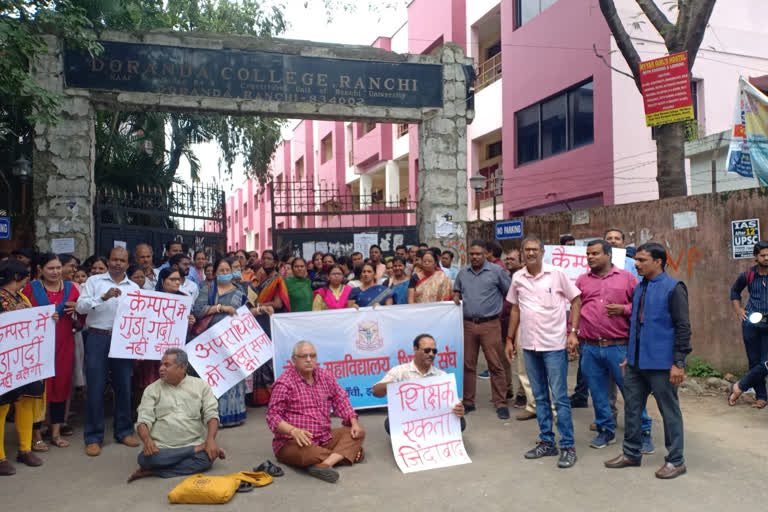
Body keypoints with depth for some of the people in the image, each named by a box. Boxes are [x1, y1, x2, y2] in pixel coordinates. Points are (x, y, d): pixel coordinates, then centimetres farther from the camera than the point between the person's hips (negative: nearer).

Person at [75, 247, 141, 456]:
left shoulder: (134, 287, 10)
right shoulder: (94, 281, 4)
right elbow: (80, 306, -7)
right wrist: (104, 297, -21)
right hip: (97, 339, -2)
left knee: (123, 386, 9)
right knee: (96, 388, 1)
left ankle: (123, 431, 23)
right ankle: (93, 437, 12)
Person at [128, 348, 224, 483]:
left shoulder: (200, 386, 8)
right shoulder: (152, 390, 9)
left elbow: (211, 414, 1)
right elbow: (144, 420, 0)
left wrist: (211, 440, -17)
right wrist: (147, 440, -22)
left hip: (194, 443, -1)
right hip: (161, 448, 1)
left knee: (207, 458, -32)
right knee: (145, 458, -33)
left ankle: (153, 472, -19)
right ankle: (199, 449, -17)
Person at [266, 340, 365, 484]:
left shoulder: (324, 375, 8)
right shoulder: (284, 383, -9)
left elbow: (340, 399, 12)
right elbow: (273, 415, -13)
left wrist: (354, 423, -4)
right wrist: (294, 431, -31)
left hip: (324, 438, 7)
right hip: (292, 442, -7)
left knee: (358, 433, -11)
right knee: (306, 453, -40)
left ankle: (325, 464, -31)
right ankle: (348, 453, -16)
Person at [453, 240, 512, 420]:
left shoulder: (496, 271, -2)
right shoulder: (462, 273, 10)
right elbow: (456, 290, 24)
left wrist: (502, 311, 0)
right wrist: (456, 298, 2)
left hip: (490, 324, -4)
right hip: (467, 324, 4)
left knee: (495, 365, -2)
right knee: (468, 364, 9)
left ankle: (500, 403, 7)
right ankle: (468, 402, 20)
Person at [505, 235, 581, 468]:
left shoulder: (557, 274, -6)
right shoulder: (517, 278, 5)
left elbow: (576, 301, -1)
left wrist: (573, 332, -9)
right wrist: (510, 339, 12)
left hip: (554, 344, -4)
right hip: (529, 345, 4)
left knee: (560, 398, -1)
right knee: (540, 397, 13)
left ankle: (567, 447, 10)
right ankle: (547, 442, 24)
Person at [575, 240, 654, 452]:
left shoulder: (627, 278, 4)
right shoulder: (581, 280, 10)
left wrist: (624, 309, -11)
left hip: (619, 347, -2)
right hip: (590, 348, 3)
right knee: (598, 393, 11)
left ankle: (644, 433, 19)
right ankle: (605, 430, 27)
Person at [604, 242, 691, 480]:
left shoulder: (673, 288, -10)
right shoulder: (639, 288, 12)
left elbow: (683, 327, -13)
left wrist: (678, 363, -17)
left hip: (661, 363, -7)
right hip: (636, 362, 7)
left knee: (669, 412, 6)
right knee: (631, 407, 13)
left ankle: (676, 461, 20)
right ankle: (631, 453, 28)